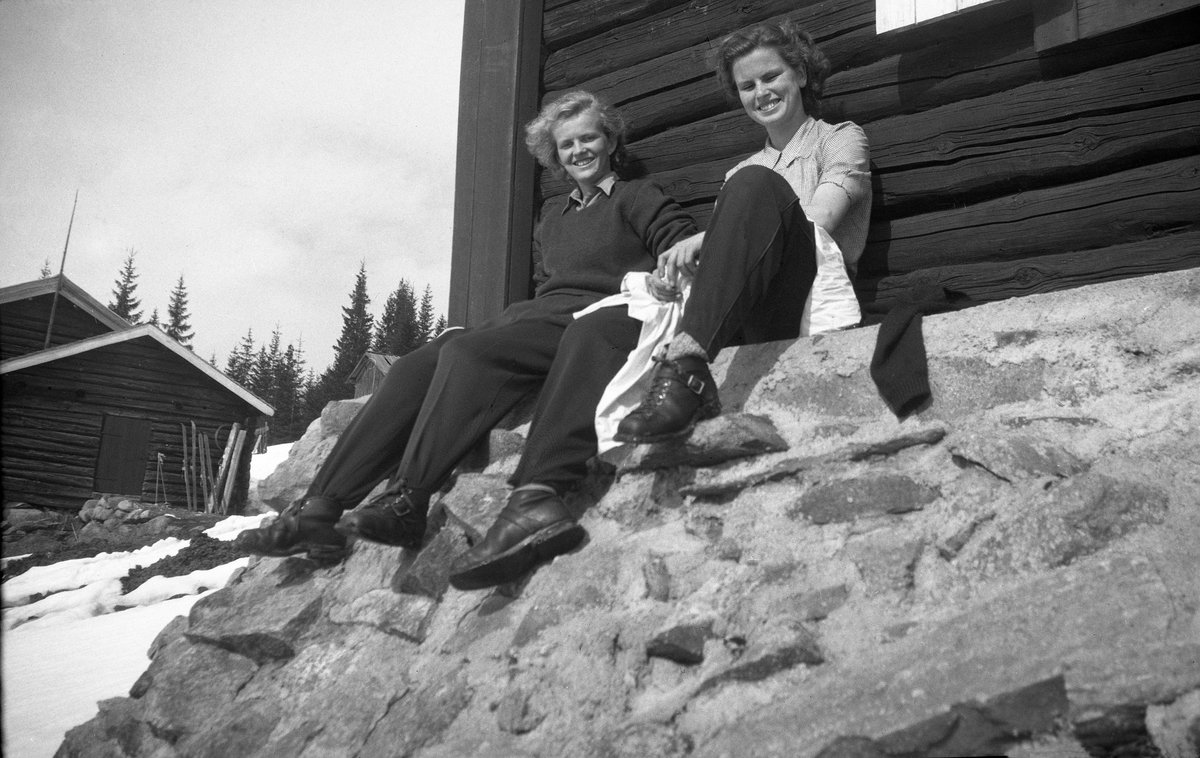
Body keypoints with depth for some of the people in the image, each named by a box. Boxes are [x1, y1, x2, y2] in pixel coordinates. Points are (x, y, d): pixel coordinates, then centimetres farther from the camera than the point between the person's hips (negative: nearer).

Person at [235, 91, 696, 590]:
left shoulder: (640, 197, 15)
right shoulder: (553, 216, 34)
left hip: (603, 320, -6)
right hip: (542, 319, 6)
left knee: (468, 352, -32)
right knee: (419, 364, -17)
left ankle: (405, 505, -37)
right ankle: (319, 508, -24)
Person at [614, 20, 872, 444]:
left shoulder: (841, 139, 15)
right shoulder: (740, 173, 31)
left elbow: (815, 220, -5)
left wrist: (706, 240, -15)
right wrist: (687, 257, -7)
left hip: (807, 305, -5)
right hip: (746, 323, 6)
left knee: (753, 185, -32)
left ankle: (686, 364, -48)